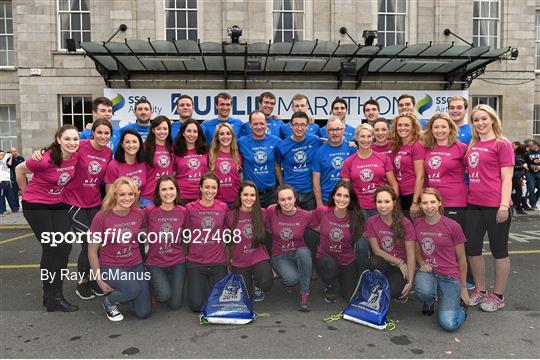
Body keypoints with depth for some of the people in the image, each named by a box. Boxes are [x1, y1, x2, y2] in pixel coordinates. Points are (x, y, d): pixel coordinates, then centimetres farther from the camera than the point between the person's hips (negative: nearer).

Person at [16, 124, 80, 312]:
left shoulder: (75, 157, -10)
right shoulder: (45, 160, -26)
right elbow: (19, 170, -9)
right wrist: (27, 193, 3)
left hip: (58, 204, 5)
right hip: (36, 205, -5)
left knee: (65, 247, -1)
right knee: (51, 248, -5)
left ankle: (56, 293, 16)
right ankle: (51, 298, 11)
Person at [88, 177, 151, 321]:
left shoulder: (140, 214, -6)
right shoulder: (102, 217, -15)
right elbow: (92, 250, -7)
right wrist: (99, 280, -7)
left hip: (135, 265, 4)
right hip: (110, 267, -3)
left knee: (144, 313, -1)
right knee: (133, 288, -33)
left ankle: (124, 294, 30)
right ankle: (109, 302, 1)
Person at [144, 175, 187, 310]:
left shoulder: (183, 212, -4)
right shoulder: (149, 211, -11)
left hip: (177, 262, 2)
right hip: (155, 263, -2)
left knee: (175, 305, 1)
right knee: (165, 295, -23)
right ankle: (151, 285, 12)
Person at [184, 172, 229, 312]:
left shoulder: (223, 207, 0)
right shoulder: (190, 208, -5)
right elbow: (185, 235, 4)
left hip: (218, 262, 2)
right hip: (195, 263, -1)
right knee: (197, 305, -2)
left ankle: (212, 283, 35)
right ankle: (198, 285, 29)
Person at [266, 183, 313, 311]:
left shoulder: (305, 215, -12)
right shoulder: (271, 212, -13)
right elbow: (268, 230, 4)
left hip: (299, 253, 1)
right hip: (279, 256, -1)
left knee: (304, 252, -36)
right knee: (292, 278, -31)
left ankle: (304, 294, -20)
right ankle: (287, 281, 11)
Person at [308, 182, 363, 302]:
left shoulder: (356, 218, -13)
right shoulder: (322, 212, -15)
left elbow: (359, 237, 2)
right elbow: (312, 224, 4)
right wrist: (327, 231, -2)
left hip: (347, 262, 1)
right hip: (324, 258, -1)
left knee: (351, 298, -3)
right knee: (330, 265, -35)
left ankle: (342, 278, 30)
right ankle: (329, 287, 0)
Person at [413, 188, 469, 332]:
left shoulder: (452, 226, -8)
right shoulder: (417, 224, 1)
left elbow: (461, 259, 2)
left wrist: (463, 287, 7)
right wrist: (422, 264, -8)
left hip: (450, 276, -2)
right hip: (428, 272, 2)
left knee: (449, 324, -20)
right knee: (423, 291, -36)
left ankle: (459, 303, 16)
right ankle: (430, 300, 4)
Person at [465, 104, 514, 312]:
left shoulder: (502, 144, -4)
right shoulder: (472, 146, 12)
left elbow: (507, 178, -9)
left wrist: (504, 205, -15)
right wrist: (466, 195, 11)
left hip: (495, 206, -6)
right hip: (473, 205, 6)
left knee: (499, 250, 7)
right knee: (472, 248, 11)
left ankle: (498, 295, 20)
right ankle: (480, 290, 28)